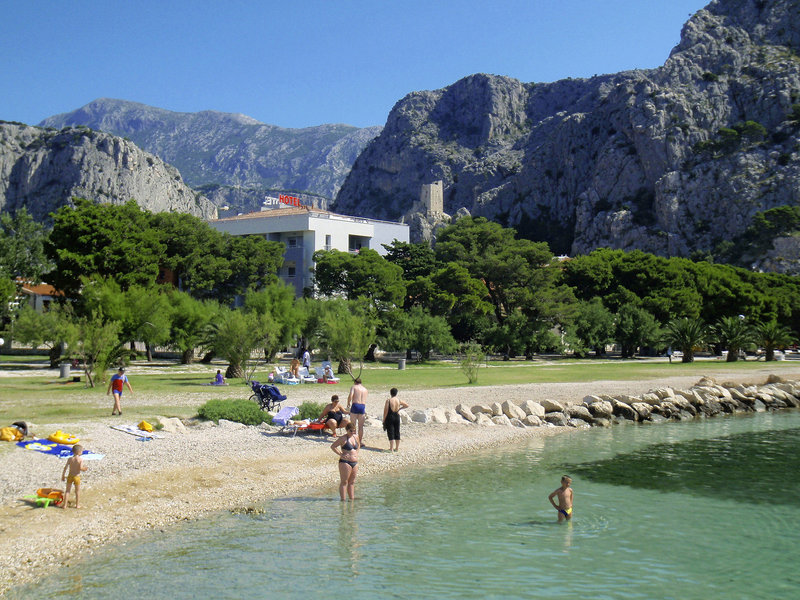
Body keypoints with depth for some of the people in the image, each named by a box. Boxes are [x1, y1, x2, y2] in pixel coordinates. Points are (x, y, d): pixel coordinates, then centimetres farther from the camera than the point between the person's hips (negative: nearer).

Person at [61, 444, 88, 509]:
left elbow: (65, 467, -4)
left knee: (67, 491, 12)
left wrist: (63, 476, 4)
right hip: (77, 476, -3)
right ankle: (77, 505, 20)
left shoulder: (70, 459, -3)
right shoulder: (80, 459, -13)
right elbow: (80, 468, -23)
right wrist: (84, 469, -1)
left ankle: (65, 505, 14)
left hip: (70, 476, 3)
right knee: (77, 491, 13)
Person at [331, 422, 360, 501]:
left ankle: (352, 498, 17)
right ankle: (343, 499, -4)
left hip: (355, 462, 7)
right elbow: (332, 446, -10)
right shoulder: (343, 438, -9)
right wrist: (340, 454, -14)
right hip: (345, 462, -7)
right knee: (344, 482, -5)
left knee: (352, 482, 12)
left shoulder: (356, 437, 11)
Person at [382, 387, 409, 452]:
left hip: (390, 417, -4)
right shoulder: (399, 400, 1)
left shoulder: (388, 400, -11)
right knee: (397, 432, 12)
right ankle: (397, 447, 16)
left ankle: (391, 448, -4)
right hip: (397, 416, 4)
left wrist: (384, 419, -5)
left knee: (390, 432, -2)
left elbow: (386, 411, -11)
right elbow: (407, 405, 8)